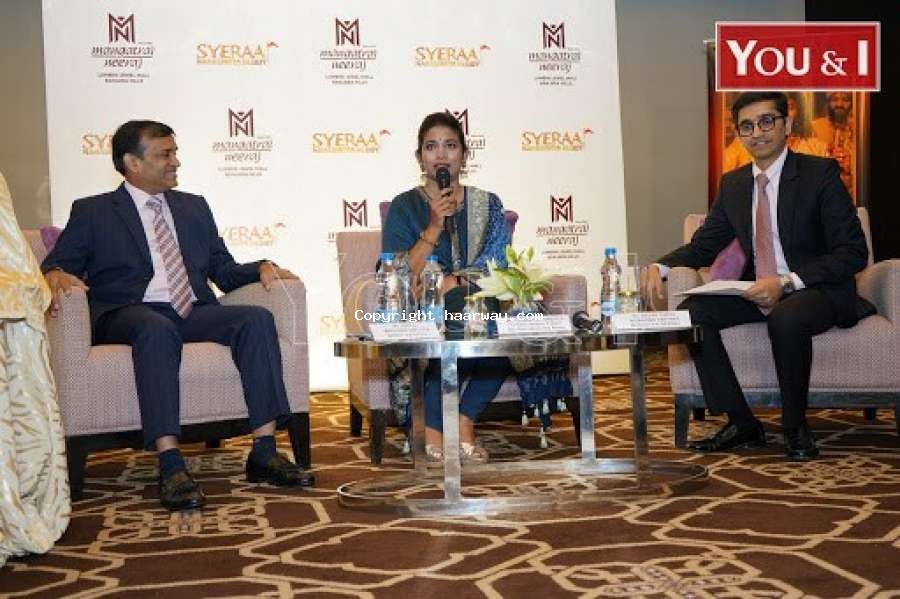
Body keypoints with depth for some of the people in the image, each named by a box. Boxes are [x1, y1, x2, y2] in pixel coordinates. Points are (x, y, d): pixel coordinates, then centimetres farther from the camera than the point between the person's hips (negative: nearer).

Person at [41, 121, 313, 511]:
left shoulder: (194, 207, 25)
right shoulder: (92, 212, 13)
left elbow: (224, 271, 23)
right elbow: (55, 265, 5)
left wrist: (261, 268, 2)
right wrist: (57, 276, -20)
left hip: (194, 312, 4)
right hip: (129, 314, -4)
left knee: (257, 318, -24)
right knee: (157, 330, -39)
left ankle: (264, 452, -28)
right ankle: (170, 466, -44)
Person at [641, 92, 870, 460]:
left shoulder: (820, 173, -7)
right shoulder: (732, 184, 10)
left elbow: (853, 253, -13)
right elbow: (703, 246, 14)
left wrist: (786, 282, -25)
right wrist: (660, 267, -8)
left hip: (817, 292, -6)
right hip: (758, 292, 6)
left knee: (786, 318, -38)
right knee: (692, 312, -18)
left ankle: (795, 427, -15)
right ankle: (742, 425, -10)